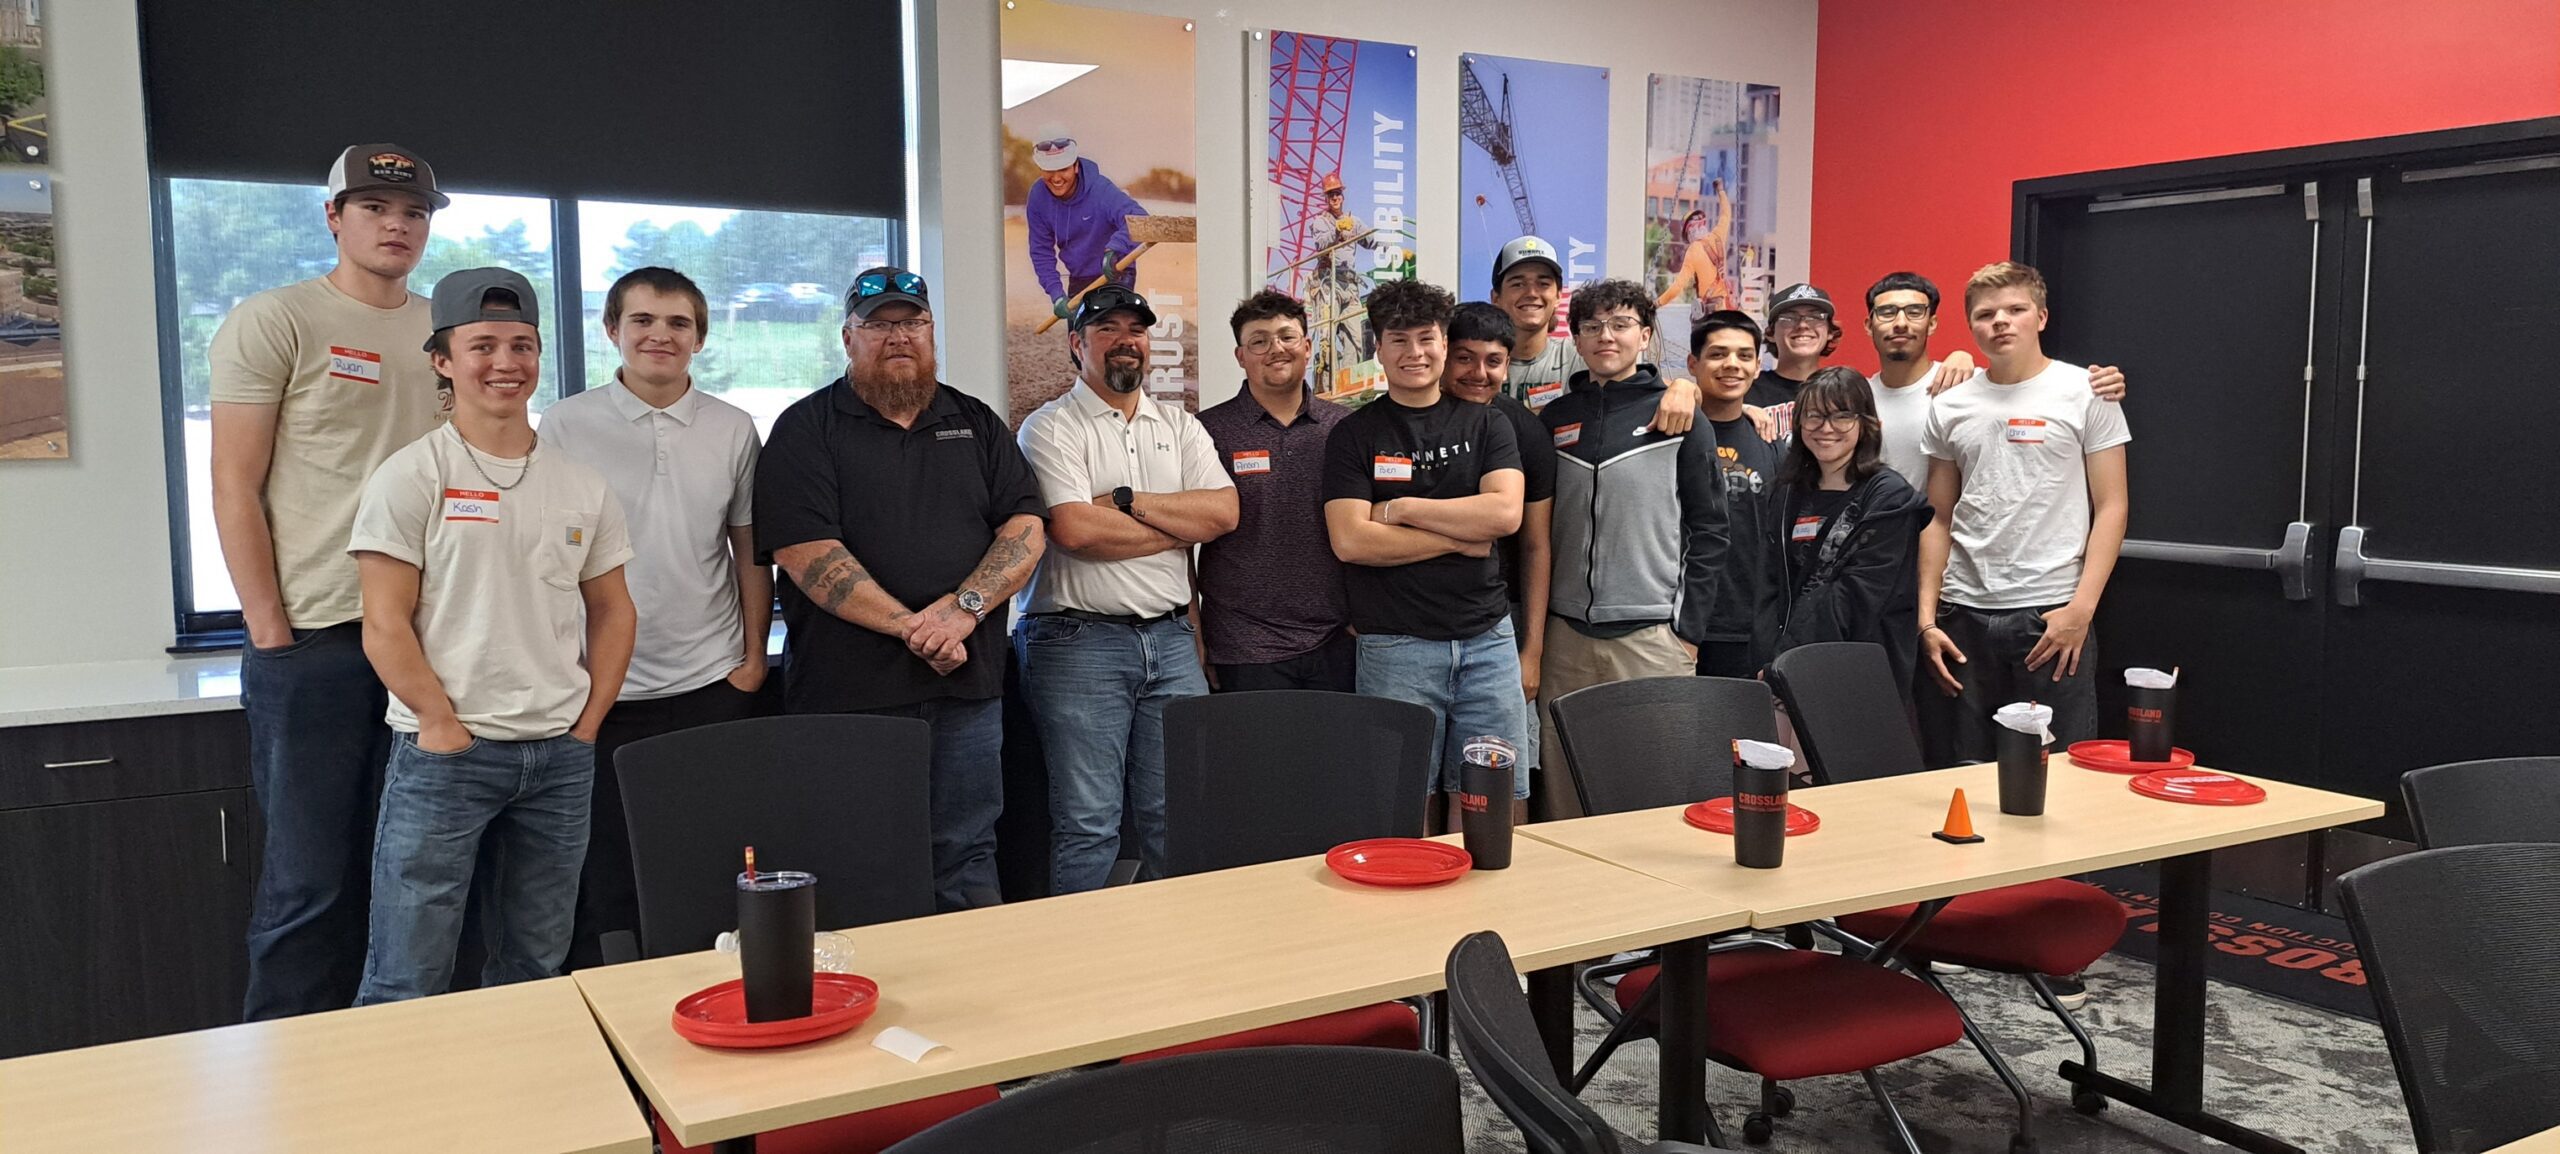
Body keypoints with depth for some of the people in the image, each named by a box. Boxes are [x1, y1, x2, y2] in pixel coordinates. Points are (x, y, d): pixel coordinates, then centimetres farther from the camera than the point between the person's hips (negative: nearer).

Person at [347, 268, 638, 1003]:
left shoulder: (583, 486, 9)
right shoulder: (411, 478, -4)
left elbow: (612, 611, 14)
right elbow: (385, 626, -7)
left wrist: (588, 725, 6)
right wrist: (442, 723, -12)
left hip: (560, 756, 5)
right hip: (446, 753, -4)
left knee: (532, 974, 15)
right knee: (408, 980, 0)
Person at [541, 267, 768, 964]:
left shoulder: (734, 430, 6)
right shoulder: (565, 425, 0)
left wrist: (754, 657, 6)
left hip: (711, 685, 2)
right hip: (601, 688, -1)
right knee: (604, 875, 5)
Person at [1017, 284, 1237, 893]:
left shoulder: (1180, 427, 16)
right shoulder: (1051, 427, 0)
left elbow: (1223, 512, 1)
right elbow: (1075, 530, -15)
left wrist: (1128, 501, -8)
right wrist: (1181, 527, -5)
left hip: (1171, 638, 5)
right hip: (1080, 642, -5)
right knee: (1088, 825, -3)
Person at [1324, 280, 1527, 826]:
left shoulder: (1485, 425, 10)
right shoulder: (1354, 435, 4)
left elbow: (1505, 513, -6)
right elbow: (1350, 540, -10)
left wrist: (1402, 508, -7)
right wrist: (1460, 538, -7)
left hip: (1487, 638, 2)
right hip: (1395, 647, -2)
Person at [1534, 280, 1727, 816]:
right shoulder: (1553, 420, 10)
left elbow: (1709, 530, 1)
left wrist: (1690, 629, -5)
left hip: (1653, 635, -3)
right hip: (1565, 633, 3)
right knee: (1564, 792, 6)